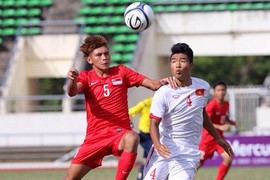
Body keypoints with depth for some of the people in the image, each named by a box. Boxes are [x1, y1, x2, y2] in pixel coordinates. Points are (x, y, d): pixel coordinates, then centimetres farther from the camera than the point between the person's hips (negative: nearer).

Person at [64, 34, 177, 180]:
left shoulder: (121, 72, 6)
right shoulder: (86, 77, 5)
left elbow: (153, 85, 1)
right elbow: (72, 92, -17)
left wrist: (164, 81, -22)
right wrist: (72, 80, -41)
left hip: (120, 134, -1)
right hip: (95, 137, 1)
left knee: (132, 138, -38)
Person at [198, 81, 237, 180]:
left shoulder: (226, 104, 3)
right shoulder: (212, 105, -19)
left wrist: (231, 122, -1)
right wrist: (220, 127, -32)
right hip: (208, 137, -6)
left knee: (229, 157, -12)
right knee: (199, 162, 2)